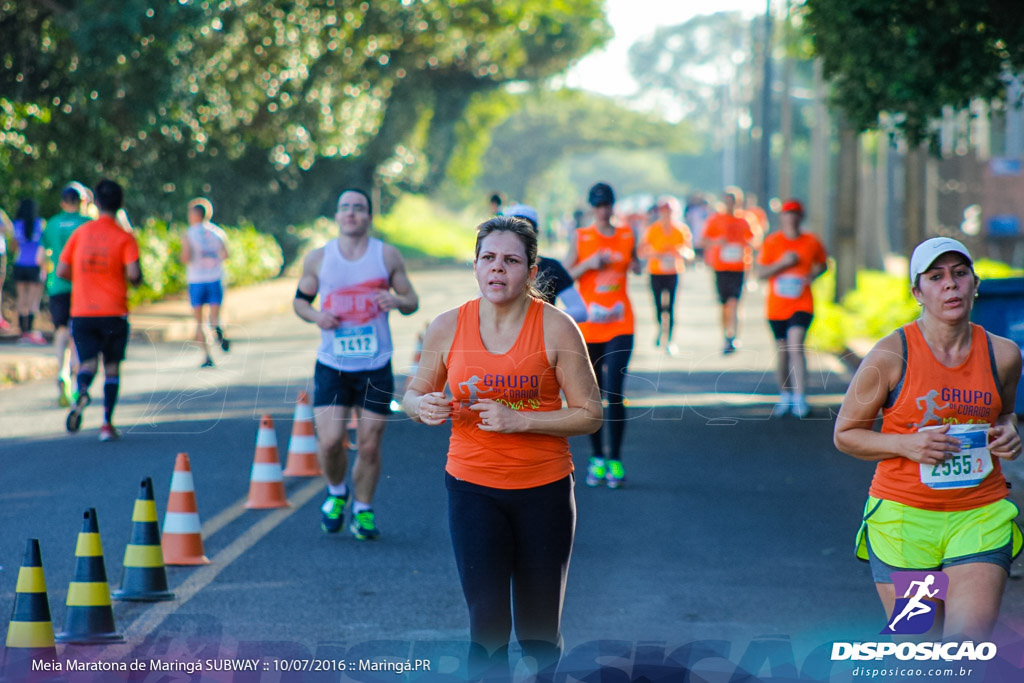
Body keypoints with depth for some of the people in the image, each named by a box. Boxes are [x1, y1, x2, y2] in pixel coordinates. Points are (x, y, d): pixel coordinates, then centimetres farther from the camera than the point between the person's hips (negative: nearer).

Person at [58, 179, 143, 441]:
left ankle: (82, 392, -33)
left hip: (81, 312, 1)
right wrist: (136, 281, 9)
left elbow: (61, 271, 4)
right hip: (113, 311, -1)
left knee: (88, 362, 2)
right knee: (112, 366, 11)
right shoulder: (125, 237, -4)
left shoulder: (80, 233, 4)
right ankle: (107, 423, 7)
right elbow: (133, 274, -15)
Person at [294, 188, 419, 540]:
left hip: (375, 366, 0)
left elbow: (412, 301, 7)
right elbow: (300, 299, 13)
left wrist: (397, 301, -17)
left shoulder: (388, 256, 1)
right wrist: (315, 315, -9)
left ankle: (363, 510, 23)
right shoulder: (318, 258, 2)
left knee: (369, 445, 3)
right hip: (331, 365, 0)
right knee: (330, 441, -10)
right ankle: (336, 492, 21)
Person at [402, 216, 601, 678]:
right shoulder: (448, 328, -2)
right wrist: (423, 407, -12)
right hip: (473, 487, 0)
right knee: (487, 620, -10)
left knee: (540, 630, 9)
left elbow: (589, 414, -6)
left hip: (544, 489, 0)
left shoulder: (556, 329, -8)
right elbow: (414, 394, 12)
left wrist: (519, 420, -19)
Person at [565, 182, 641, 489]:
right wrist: (588, 264, -14)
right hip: (588, 325, 0)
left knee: (614, 391, -12)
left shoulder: (627, 235, 7)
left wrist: (635, 266, 2)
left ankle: (615, 460, -6)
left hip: (620, 325, 0)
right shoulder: (580, 237, 3)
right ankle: (597, 459, 16)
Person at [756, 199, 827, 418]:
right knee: (782, 351, 10)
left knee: (795, 346, -19)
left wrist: (813, 274, -2)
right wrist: (783, 263, -18)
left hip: (801, 305, -1)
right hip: (776, 306, 2)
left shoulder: (811, 242, 3)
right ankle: (785, 396, 27)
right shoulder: (771, 242, -1)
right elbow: (761, 273, -4)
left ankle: (800, 399, -20)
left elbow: (822, 264, 20)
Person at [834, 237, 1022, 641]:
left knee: (972, 642, -13)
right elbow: (845, 434, 2)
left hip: (981, 515, 2)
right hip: (903, 516, -2)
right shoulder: (892, 355, -7)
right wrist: (906, 445, -15)